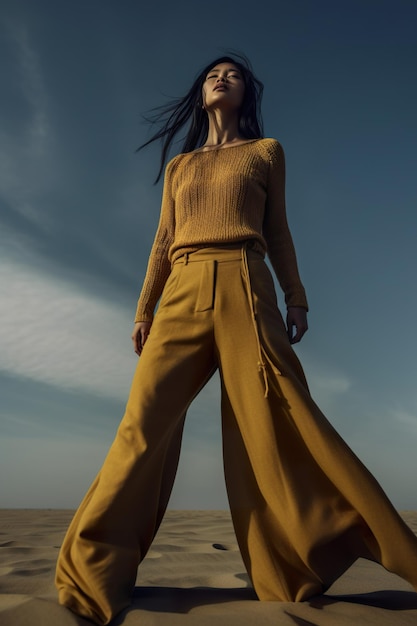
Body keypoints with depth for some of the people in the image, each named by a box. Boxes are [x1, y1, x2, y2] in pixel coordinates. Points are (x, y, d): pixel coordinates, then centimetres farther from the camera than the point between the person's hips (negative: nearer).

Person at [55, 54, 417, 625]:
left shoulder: (266, 151, 21)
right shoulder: (178, 166, 26)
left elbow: (277, 231, 15)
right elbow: (163, 243, 18)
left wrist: (296, 296, 4)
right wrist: (144, 310, 10)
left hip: (244, 288, -2)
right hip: (182, 296, 3)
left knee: (272, 419, -11)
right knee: (145, 421, -7)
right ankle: (92, 572, 3)